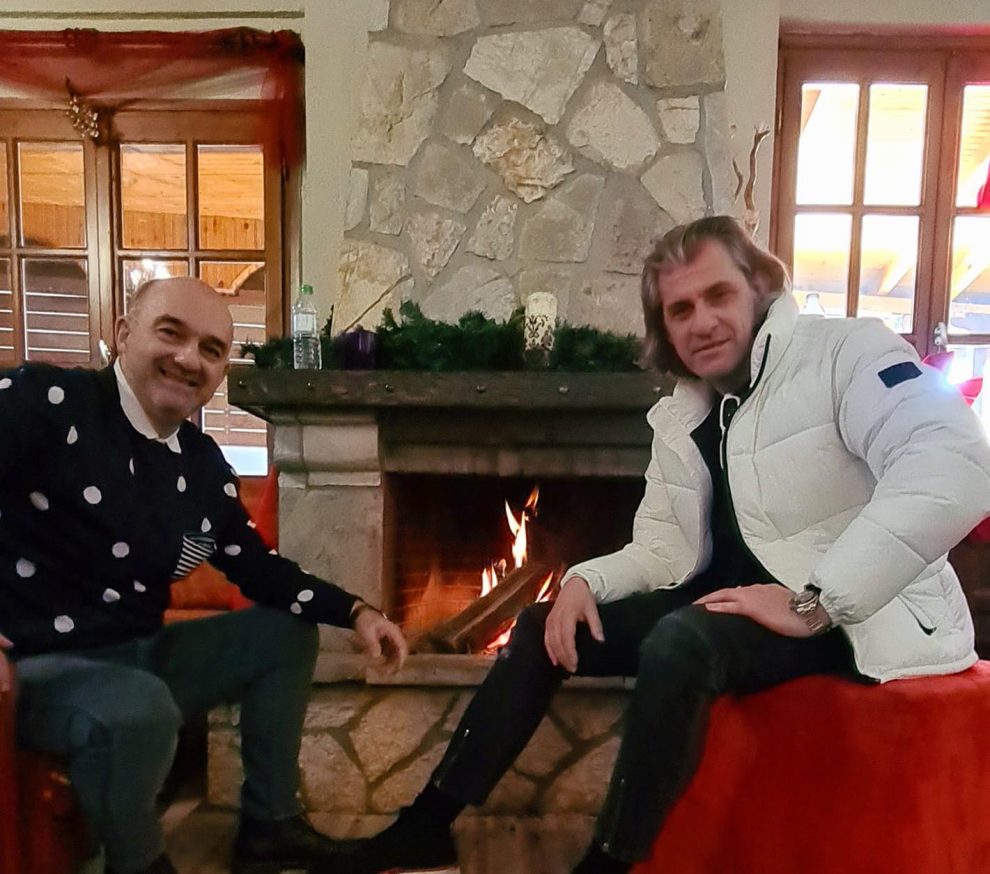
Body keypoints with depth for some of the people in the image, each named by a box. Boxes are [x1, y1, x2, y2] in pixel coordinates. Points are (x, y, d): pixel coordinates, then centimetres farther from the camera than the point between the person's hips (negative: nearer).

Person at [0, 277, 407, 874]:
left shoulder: (203, 465, 3)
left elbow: (258, 567, 9)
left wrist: (355, 612, -2)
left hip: (137, 654, 8)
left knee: (287, 633, 8)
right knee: (139, 709, -36)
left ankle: (269, 826, 19)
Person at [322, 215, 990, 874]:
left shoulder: (847, 351, -12)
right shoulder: (680, 419, 10)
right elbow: (665, 552, 13)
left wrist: (815, 602, -30)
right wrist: (585, 580, -7)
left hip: (854, 615, -7)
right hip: (733, 606, 7)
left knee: (679, 644, -36)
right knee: (542, 629, 3)